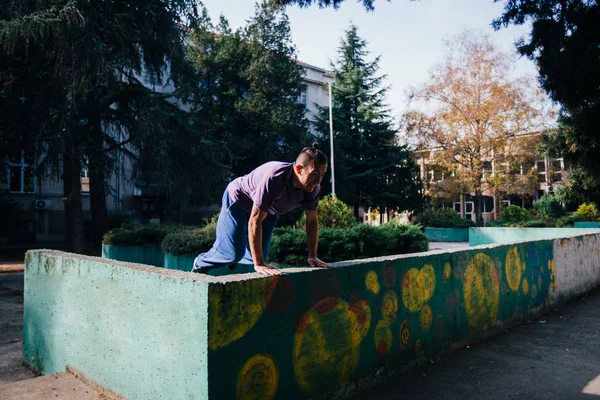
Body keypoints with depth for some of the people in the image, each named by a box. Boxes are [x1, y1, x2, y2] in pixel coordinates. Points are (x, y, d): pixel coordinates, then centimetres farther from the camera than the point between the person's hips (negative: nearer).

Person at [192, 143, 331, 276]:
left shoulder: (313, 187, -23)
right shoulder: (274, 178, -43)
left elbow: (312, 220, -9)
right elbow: (255, 221, -40)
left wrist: (312, 257, -10)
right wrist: (259, 264, -39)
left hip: (268, 209, 6)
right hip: (239, 199, -6)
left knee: (257, 254, 7)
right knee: (234, 252, -11)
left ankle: (230, 260, 41)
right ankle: (201, 263, 20)